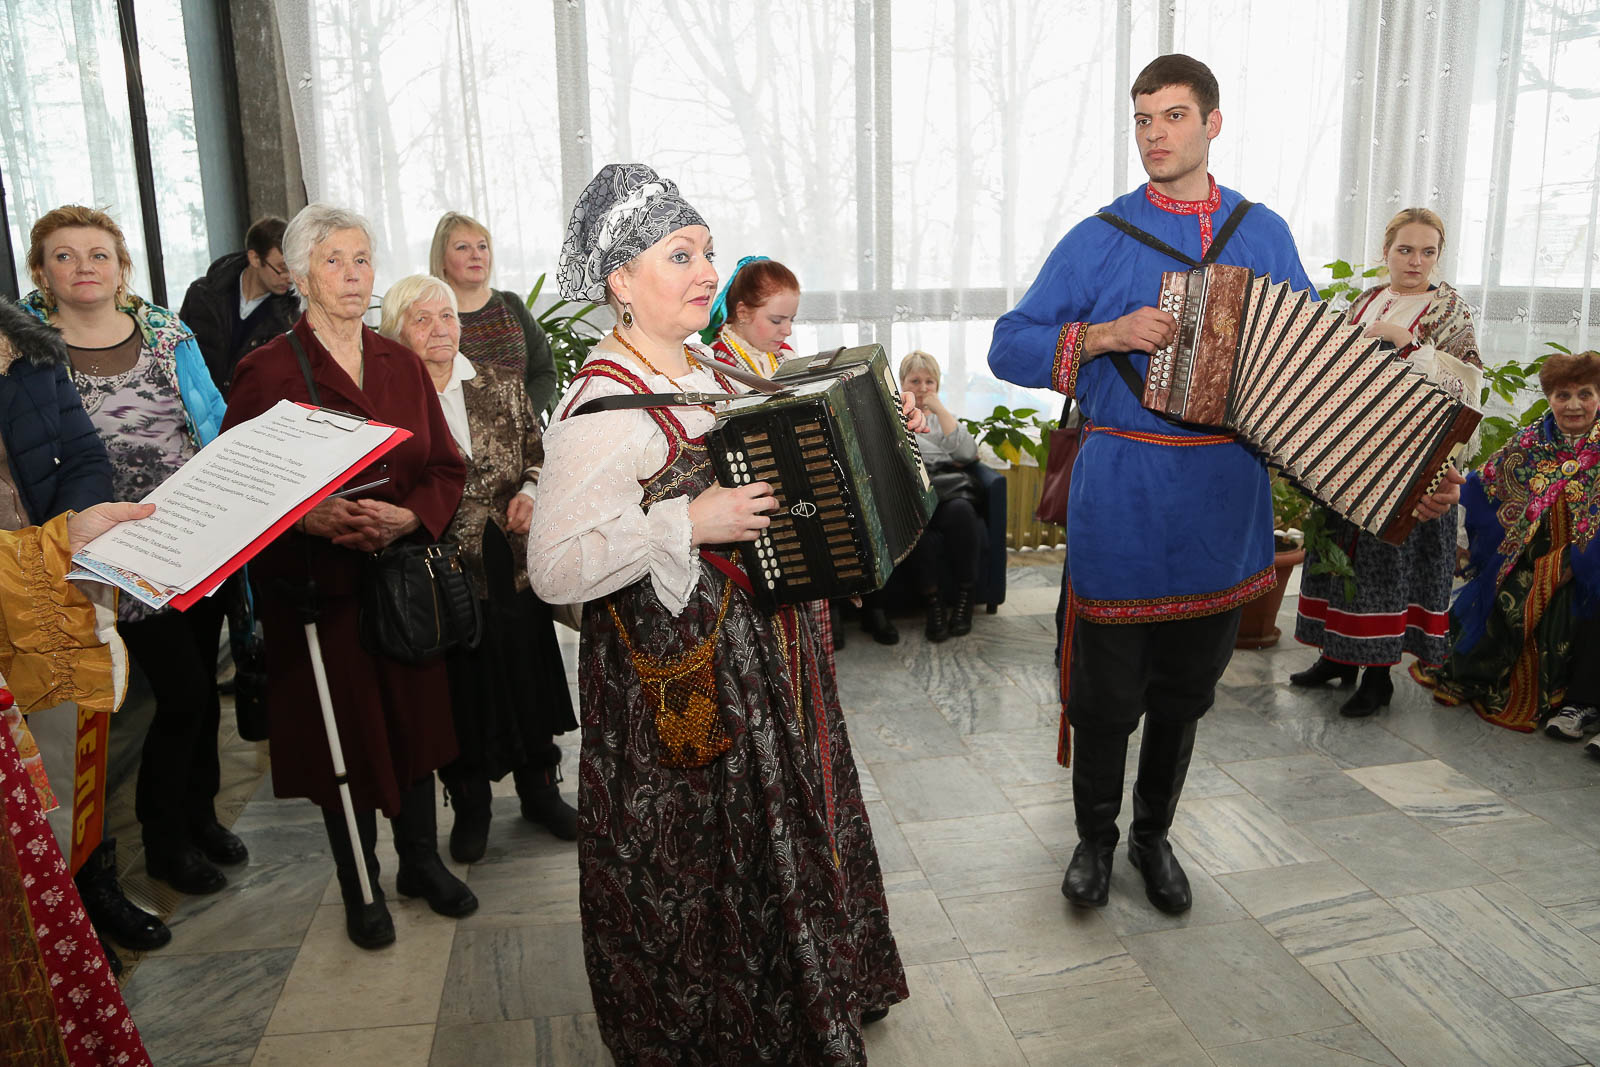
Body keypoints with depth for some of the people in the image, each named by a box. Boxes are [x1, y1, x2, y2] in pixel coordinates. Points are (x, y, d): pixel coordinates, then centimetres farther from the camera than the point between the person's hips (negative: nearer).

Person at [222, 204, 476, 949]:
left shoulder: (402, 365, 7)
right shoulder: (268, 372, -6)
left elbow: (447, 470, 5)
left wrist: (407, 517, -14)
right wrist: (309, 518, -25)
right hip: (318, 589, -3)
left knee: (414, 718, 12)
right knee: (344, 734, 7)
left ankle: (421, 861, 32)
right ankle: (359, 887, 26)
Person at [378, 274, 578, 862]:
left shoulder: (502, 388, 5)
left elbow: (541, 452, 10)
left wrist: (530, 491, -8)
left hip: (512, 564, 3)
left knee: (526, 669, 13)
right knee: (457, 683, 9)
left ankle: (539, 790, 32)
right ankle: (469, 806, 29)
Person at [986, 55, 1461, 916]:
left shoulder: (1266, 235, 8)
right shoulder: (1098, 239, -1)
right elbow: (1009, 346, -3)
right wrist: (1106, 336, -19)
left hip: (1224, 505, 3)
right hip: (1120, 500, -3)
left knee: (1185, 691, 16)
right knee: (1106, 692, 5)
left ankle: (1154, 835, 37)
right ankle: (1095, 838, 28)